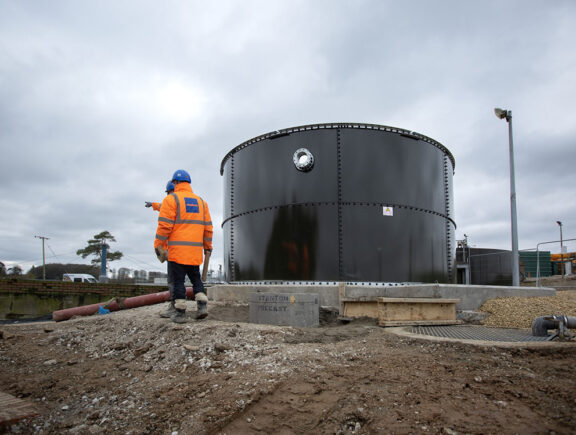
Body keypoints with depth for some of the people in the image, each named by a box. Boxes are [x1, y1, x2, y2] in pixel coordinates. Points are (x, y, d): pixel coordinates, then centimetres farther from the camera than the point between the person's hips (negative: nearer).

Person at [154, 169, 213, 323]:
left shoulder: (171, 199, -3)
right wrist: (207, 246, 21)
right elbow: (208, 227, 13)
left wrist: (158, 246, -3)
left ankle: (180, 312, 2)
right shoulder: (201, 202, 14)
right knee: (196, 278, 16)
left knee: (178, 280, 1)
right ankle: (202, 305, 4)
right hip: (195, 250, 5)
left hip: (177, 249, -5)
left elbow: (164, 225, -10)